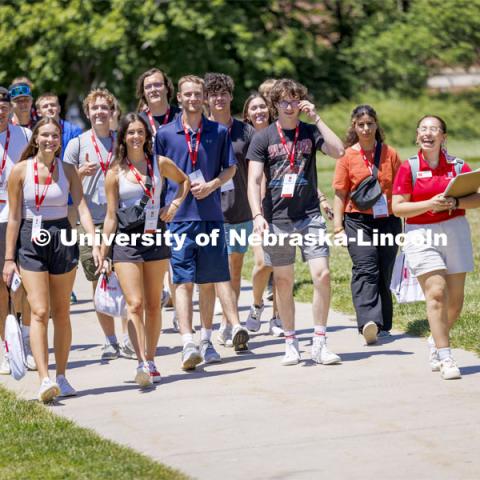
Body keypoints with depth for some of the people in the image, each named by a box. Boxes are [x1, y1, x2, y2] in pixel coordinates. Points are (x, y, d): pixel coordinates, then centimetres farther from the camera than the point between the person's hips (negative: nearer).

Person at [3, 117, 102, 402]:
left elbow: (82, 208, -5)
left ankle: (61, 377, 17)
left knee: (61, 313, 7)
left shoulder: (68, 171, 2)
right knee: (40, 311, -12)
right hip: (31, 242, -2)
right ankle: (45, 380, -20)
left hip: (63, 239, 2)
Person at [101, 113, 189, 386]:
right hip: (126, 241, -2)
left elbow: (184, 181, 23)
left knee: (153, 305, 7)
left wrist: (175, 205, 5)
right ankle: (143, 364, -19)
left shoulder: (160, 164, 3)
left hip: (155, 238, 2)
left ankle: (151, 362, 17)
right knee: (135, 304, -13)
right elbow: (111, 217, 0)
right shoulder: (115, 173, -1)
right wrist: (103, 255, -2)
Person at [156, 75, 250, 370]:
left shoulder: (219, 132, 7)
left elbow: (230, 168, 10)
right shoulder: (165, 134, 4)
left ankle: (206, 340, 14)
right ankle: (188, 344, -14)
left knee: (211, 278, 4)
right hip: (179, 214, -1)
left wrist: (211, 185, -7)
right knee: (183, 280, -7)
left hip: (211, 214, 1)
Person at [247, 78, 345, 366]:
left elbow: (339, 152, -12)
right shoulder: (263, 138, 3)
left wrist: (316, 118, -11)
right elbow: (253, 181, -2)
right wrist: (257, 215, -16)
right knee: (283, 283, 5)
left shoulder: (310, 132, 5)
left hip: (310, 216, 0)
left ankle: (319, 343, -3)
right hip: (277, 220, 0)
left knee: (322, 275, -11)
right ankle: (291, 343, 17)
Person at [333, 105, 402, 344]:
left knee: (384, 273, 5)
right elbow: (340, 193, 5)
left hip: (388, 220, 2)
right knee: (365, 269, -17)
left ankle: (382, 325, 14)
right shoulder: (348, 156, 4)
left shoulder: (389, 154, 8)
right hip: (358, 220, -2)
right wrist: (338, 224, -2)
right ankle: (368, 322, -30)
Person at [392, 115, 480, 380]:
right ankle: (445, 358, -11)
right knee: (436, 293, -13)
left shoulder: (457, 166, 4)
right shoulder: (408, 167, -1)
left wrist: (455, 203, -18)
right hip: (421, 235, -3)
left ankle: (436, 340, 32)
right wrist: (430, 204, -15)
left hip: (455, 231, 3)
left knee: (455, 298, 7)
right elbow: (398, 207, -3)